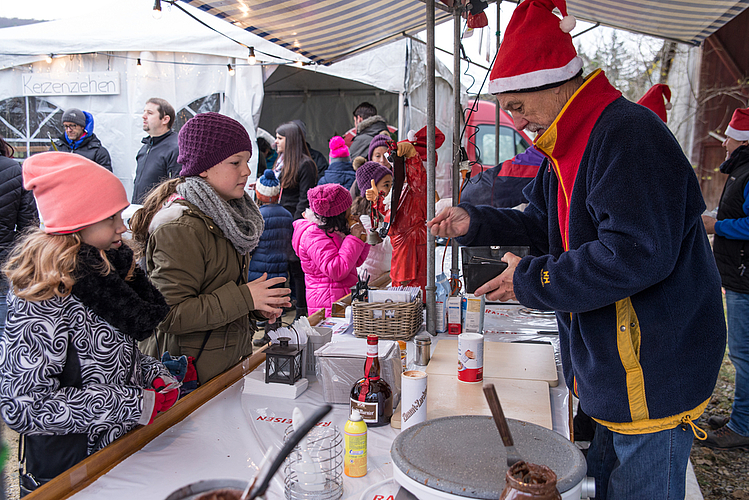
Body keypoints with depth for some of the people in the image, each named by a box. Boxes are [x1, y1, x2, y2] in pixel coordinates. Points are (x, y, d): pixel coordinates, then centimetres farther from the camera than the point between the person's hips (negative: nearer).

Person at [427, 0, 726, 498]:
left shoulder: (628, 134, -22)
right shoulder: (570, 145, 12)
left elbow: (636, 253, -30)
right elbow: (548, 225, 18)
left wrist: (532, 281, -21)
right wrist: (475, 223, 3)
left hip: (653, 375, -10)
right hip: (610, 365, 10)